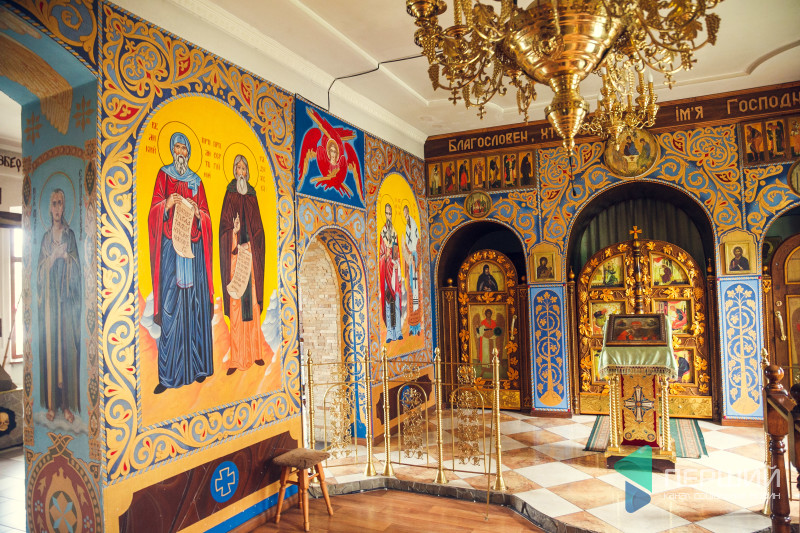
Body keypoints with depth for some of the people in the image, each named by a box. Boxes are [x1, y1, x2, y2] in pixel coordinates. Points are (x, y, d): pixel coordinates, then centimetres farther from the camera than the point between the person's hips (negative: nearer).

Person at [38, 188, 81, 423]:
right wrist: (53, 256, -8)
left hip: (66, 295, -2)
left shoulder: (70, 234, 6)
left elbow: (76, 266, 2)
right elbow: (40, 268, 9)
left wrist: (65, 256, -15)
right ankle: (51, 403, 8)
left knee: (67, 343, -3)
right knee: (50, 343, 1)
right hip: (49, 295, 2)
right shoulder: (46, 237, 12)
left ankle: (67, 403, 4)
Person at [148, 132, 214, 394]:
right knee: (171, 306, -7)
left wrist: (197, 212, -9)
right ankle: (167, 374, -3)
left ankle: (197, 366, 8)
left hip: (193, 245, 2)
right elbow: (155, 211, 2)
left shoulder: (196, 181, 16)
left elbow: (206, 216, 12)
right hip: (170, 246, -2)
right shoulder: (163, 175, 10)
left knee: (195, 304, 1)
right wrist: (166, 205, -18)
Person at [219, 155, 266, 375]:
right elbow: (224, 226, -1)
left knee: (252, 303, 4)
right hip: (234, 253, -3)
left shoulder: (252, 196, 13)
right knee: (235, 305, -4)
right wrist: (235, 238, -20)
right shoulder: (230, 195, 5)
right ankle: (236, 359, -2)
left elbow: (258, 227, 9)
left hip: (251, 253, 3)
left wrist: (249, 243, -7)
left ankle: (255, 353, 11)